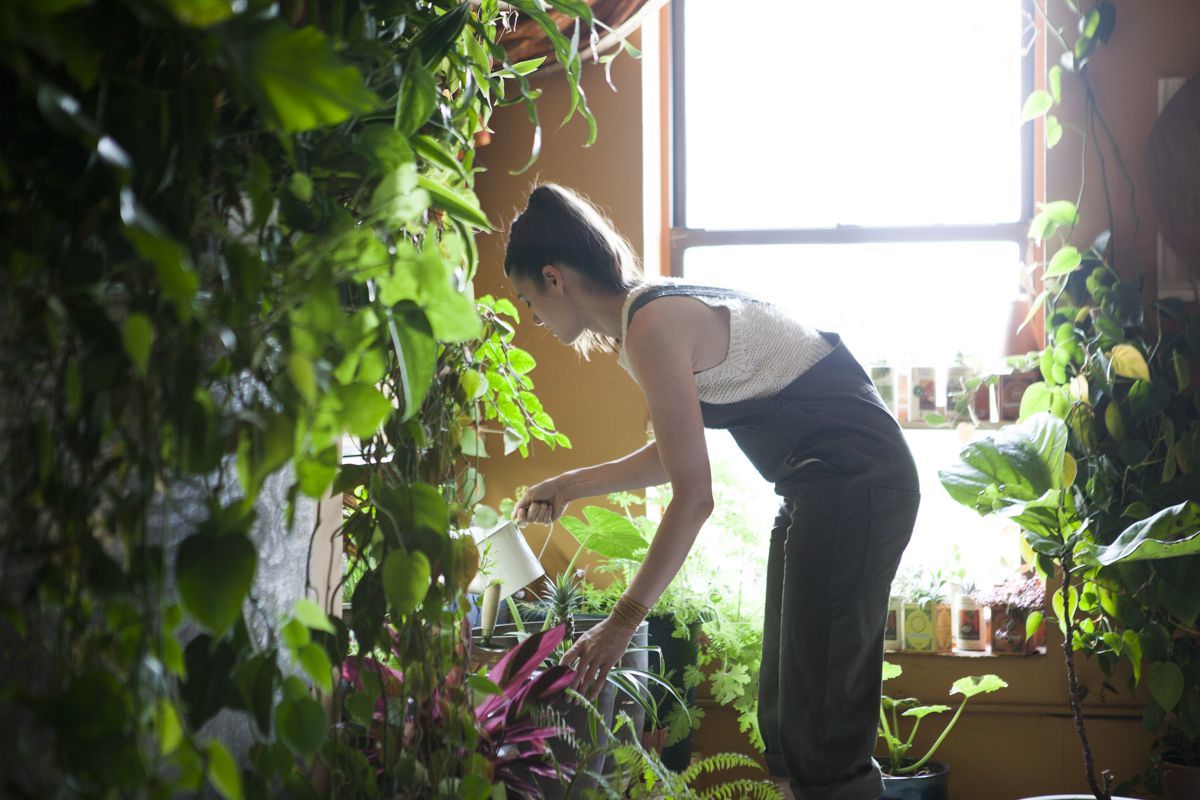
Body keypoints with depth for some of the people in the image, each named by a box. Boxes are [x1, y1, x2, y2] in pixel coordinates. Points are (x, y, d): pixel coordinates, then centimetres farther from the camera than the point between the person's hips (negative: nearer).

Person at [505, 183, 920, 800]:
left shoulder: (652, 326, -17)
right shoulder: (656, 310, 12)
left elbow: (694, 496, -19)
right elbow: (676, 455, 24)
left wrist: (623, 621, -15)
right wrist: (571, 485, 26)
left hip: (853, 481, -10)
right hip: (827, 483, 10)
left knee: (819, 722, -9)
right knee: (783, 710, 13)